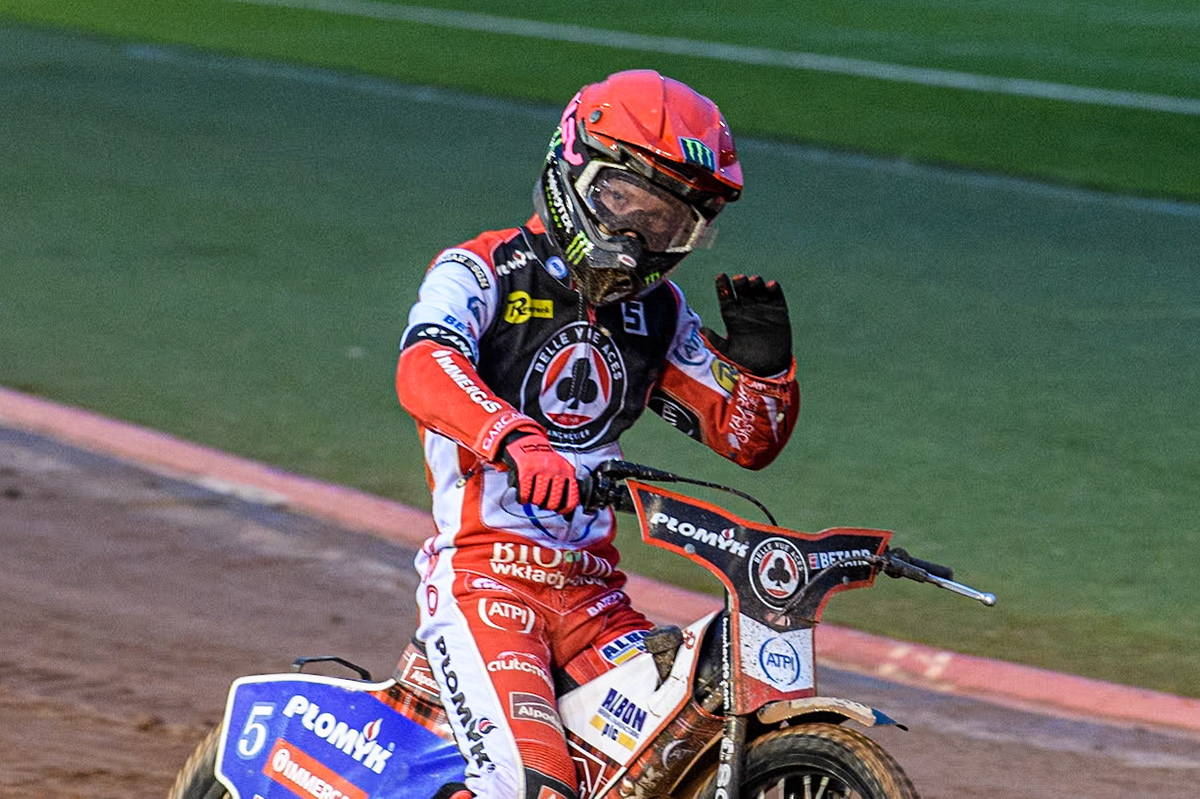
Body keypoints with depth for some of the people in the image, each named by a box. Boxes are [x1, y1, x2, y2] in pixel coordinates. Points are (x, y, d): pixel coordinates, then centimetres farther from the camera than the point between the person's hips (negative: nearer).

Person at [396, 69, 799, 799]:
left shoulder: (657, 313, 15)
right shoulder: (481, 273, -3)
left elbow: (749, 438, 19)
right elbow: (424, 370, -25)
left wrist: (764, 360, -3)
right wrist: (516, 442, -44)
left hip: (592, 591, 6)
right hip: (482, 570, -6)